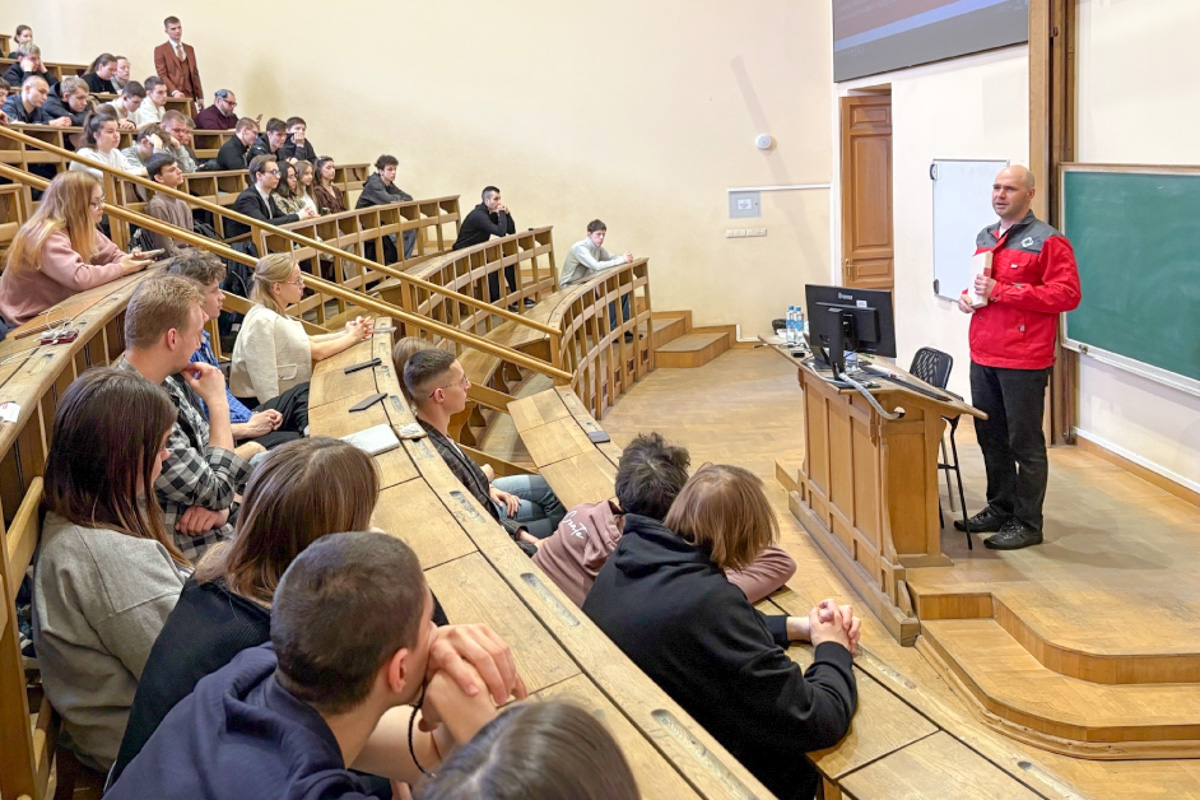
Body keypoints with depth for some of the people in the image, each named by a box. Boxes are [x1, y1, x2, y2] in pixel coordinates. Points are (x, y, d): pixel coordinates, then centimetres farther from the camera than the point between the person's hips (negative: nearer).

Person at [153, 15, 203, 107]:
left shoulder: (190, 49, 21)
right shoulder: (160, 50, 5)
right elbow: (162, 75, -3)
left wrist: (200, 96, 11)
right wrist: (174, 92, -19)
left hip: (189, 96, 4)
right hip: (172, 98, -4)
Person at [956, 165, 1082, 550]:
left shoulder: (1047, 241, -8)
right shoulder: (985, 237, 15)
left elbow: (1068, 294, -17)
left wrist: (1001, 291, -20)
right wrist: (968, 296, 5)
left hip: (1024, 362, -7)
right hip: (983, 357, 7)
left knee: (1025, 444, 0)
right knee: (991, 438, 16)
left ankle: (1027, 523, 10)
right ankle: (999, 508, 30)